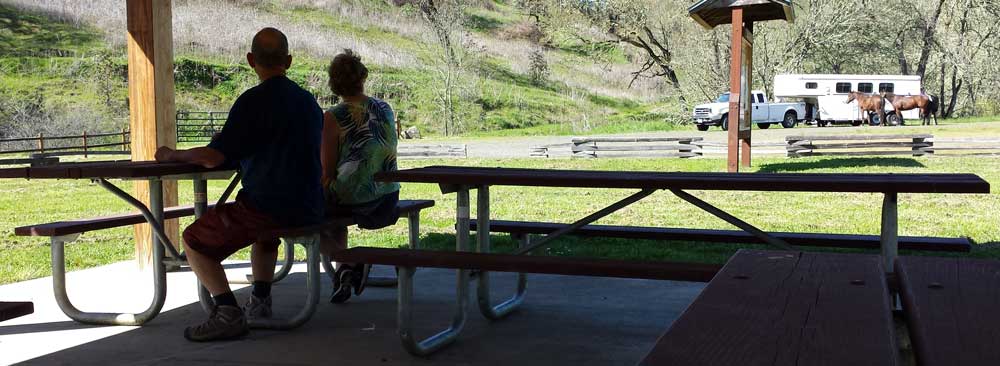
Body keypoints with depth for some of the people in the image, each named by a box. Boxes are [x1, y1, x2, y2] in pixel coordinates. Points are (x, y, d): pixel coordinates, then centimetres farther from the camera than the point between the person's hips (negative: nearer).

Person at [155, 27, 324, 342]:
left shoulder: (254, 101, -14)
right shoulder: (308, 100, 10)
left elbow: (213, 157, -16)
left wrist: (172, 155, 2)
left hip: (269, 207, -8)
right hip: (309, 209, 8)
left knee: (194, 241, 5)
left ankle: (228, 313, -10)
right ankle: (261, 299, 31)